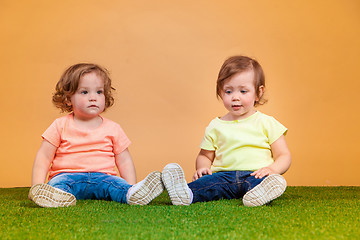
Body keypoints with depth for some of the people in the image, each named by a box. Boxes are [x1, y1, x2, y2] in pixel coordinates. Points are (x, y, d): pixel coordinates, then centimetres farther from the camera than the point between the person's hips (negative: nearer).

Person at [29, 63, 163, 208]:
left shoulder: (113, 129, 11)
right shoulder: (60, 126, 7)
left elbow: (124, 161, 12)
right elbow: (43, 157, 5)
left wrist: (130, 188, -4)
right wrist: (37, 185, -11)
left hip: (102, 176, 1)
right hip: (67, 175, -1)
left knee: (115, 183, -30)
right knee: (59, 182, -33)